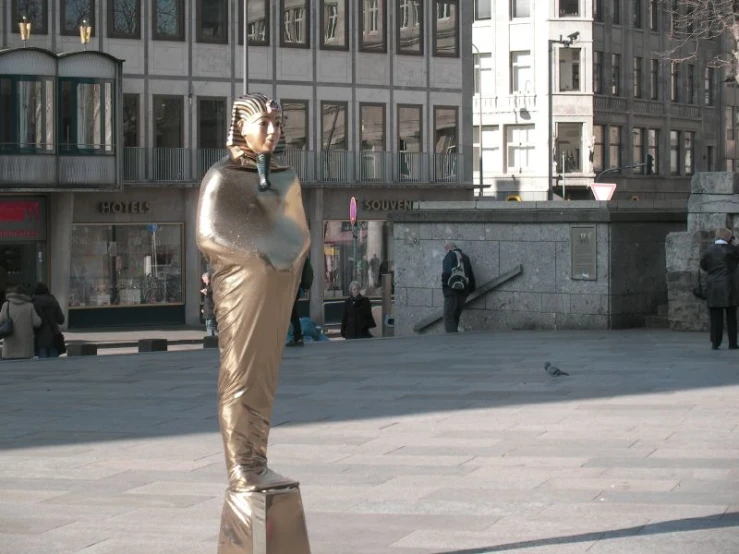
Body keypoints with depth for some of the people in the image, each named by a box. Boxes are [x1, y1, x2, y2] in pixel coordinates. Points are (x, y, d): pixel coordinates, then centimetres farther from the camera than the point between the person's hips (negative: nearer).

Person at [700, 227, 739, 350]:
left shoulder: (709, 250, 0)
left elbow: (703, 265, 8)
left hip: (713, 287, 2)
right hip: (728, 287, -2)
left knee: (716, 316, 5)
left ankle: (715, 343, 1)